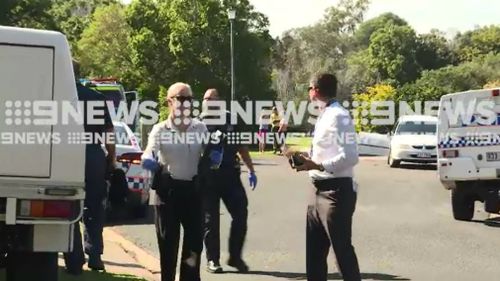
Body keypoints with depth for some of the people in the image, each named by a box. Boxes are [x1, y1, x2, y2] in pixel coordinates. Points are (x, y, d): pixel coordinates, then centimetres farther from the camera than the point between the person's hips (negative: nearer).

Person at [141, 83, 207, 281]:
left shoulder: (200, 128, 7)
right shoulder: (160, 130, -2)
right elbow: (150, 151, -18)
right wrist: (148, 160, -41)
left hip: (193, 188, 3)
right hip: (168, 189, -3)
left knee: (195, 237, 6)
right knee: (168, 240, 2)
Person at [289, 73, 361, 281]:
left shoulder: (338, 116, -17)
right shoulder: (324, 116, 12)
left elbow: (350, 157, -25)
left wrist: (317, 166, -27)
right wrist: (305, 157, 9)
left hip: (335, 191, -10)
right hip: (319, 190, 10)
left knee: (342, 249, -1)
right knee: (314, 250, 16)